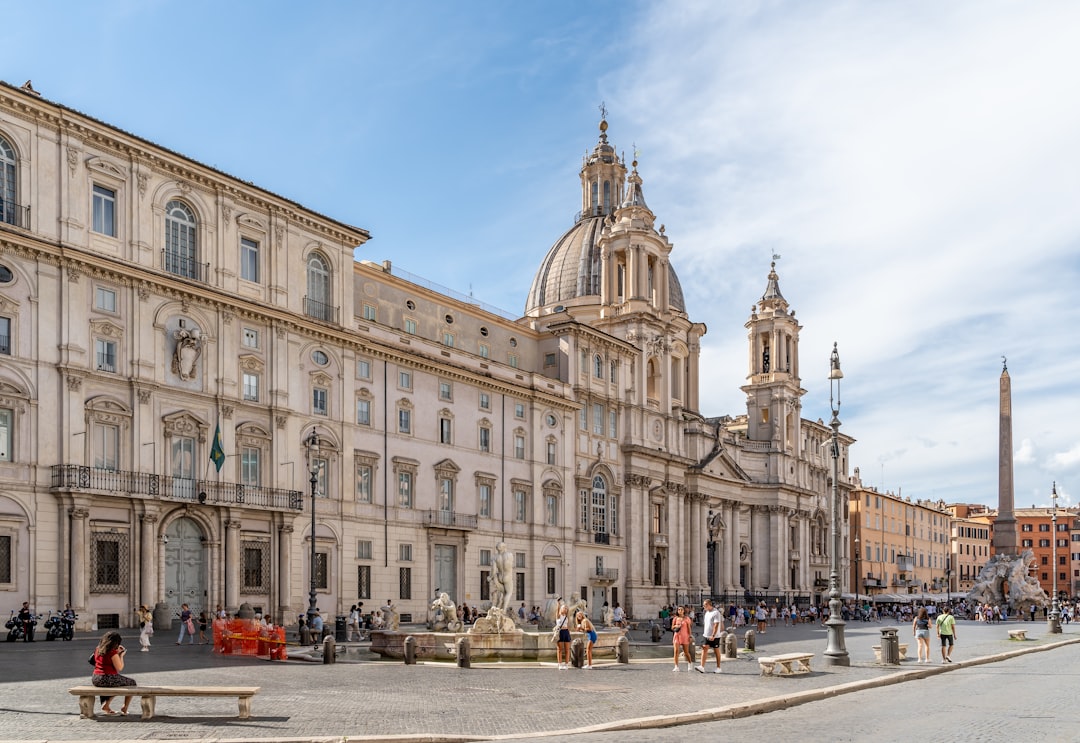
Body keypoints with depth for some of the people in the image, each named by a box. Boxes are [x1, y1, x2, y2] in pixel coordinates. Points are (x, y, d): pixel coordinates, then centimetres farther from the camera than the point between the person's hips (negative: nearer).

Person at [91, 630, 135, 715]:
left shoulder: (98, 650, 7)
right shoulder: (112, 653, -18)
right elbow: (119, 668, -14)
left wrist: (117, 652, 19)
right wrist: (121, 655, -1)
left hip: (95, 679, 8)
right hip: (108, 679, -8)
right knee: (132, 683, 15)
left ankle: (105, 704, 28)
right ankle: (124, 709, 15)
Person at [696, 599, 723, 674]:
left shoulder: (716, 612, -15)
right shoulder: (707, 613, 12)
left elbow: (716, 625, -20)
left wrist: (713, 635, -25)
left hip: (714, 636, -7)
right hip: (706, 635, 7)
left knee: (716, 651, 4)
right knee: (704, 648, -5)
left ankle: (718, 667, 14)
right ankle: (702, 667, -11)